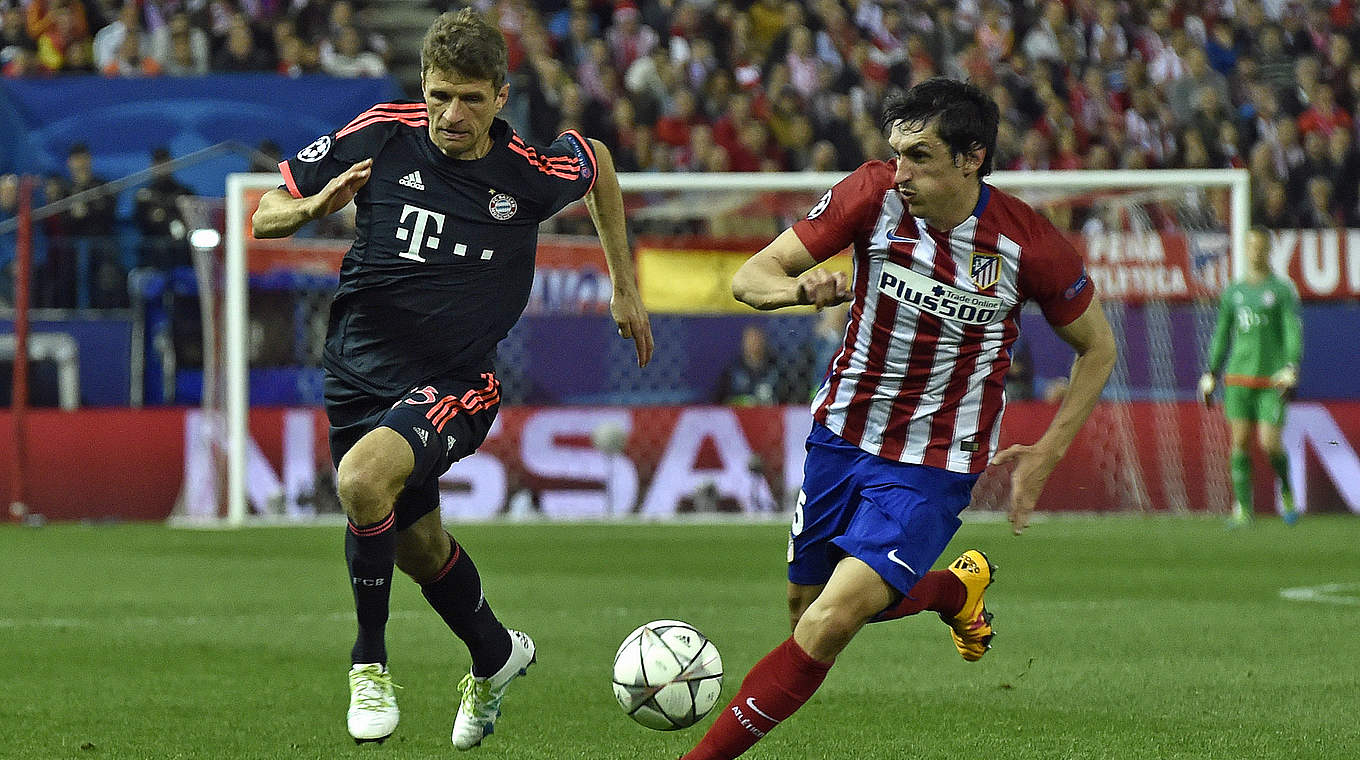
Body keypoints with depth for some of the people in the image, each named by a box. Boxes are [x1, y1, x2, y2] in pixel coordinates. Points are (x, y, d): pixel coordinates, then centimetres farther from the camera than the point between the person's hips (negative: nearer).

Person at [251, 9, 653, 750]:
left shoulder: (532, 170, -13)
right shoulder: (380, 135, -11)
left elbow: (597, 162, 12)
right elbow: (265, 216, -3)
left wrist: (624, 286, 17)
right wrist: (315, 206, -26)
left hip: (455, 383, -4)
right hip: (360, 373, 4)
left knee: (363, 479, -32)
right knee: (417, 544, 19)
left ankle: (369, 661, -12)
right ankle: (494, 656, 50)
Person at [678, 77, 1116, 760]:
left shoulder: (1029, 244, -17)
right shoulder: (875, 193, -14)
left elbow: (1098, 349, 1)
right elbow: (749, 278, -13)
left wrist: (1046, 453, -6)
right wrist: (800, 288, -36)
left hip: (933, 465, -4)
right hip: (842, 430, 4)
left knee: (831, 623, -19)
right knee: (806, 607, 18)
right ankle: (958, 588, 44)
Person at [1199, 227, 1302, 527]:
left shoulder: (1282, 289, 1)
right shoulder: (1234, 292, 14)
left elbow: (1293, 332, -6)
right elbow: (1221, 336, 20)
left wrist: (1291, 372, -19)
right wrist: (1210, 377, 15)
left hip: (1272, 379, -3)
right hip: (1239, 378, 3)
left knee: (1270, 443, -9)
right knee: (1240, 442, -4)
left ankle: (1286, 492, 19)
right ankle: (1243, 509, 0)